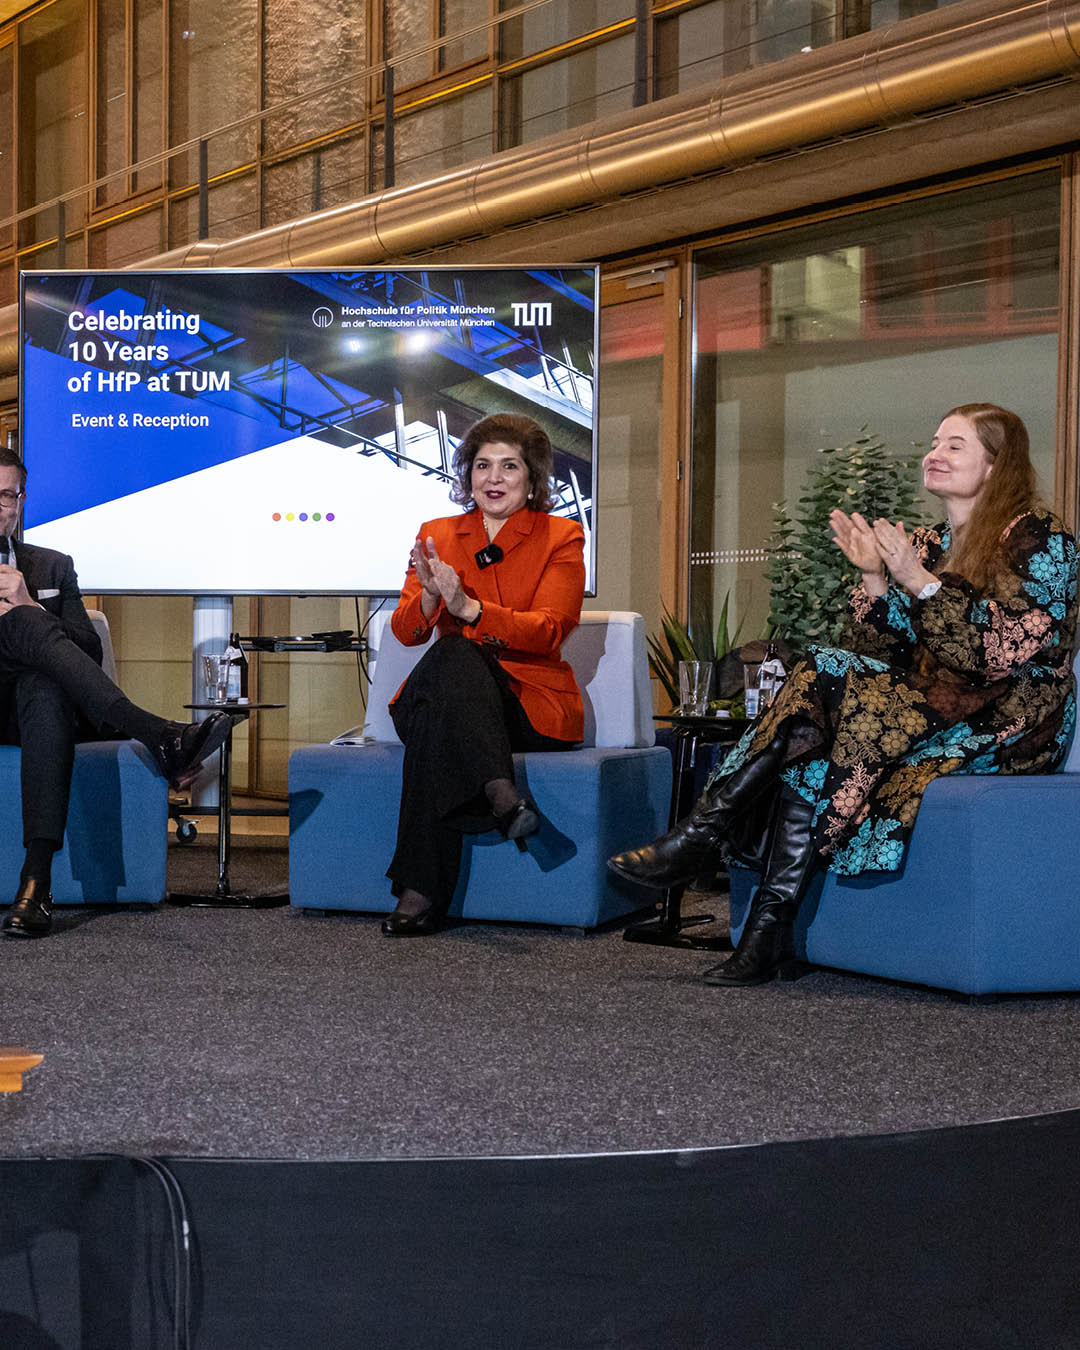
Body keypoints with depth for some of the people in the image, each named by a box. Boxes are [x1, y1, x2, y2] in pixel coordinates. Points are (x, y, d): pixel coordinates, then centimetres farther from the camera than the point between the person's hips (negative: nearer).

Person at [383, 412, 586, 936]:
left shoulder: (561, 537, 6)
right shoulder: (437, 535, 15)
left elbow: (548, 631, -10)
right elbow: (405, 630, 2)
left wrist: (467, 607, -25)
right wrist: (429, 597, -22)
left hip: (533, 702, -2)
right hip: (451, 690, 2)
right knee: (452, 656, -34)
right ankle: (501, 793, -51)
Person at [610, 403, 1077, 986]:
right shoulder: (926, 546, 17)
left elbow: (1005, 653, -16)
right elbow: (886, 655, 9)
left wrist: (919, 582, -19)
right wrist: (874, 577, -5)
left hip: (1006, 727, -6)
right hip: (931, 707, 6)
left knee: (829, 676, -27)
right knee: (810, 754, -25)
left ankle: (699, 835, -24)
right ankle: (770, 933, -29)